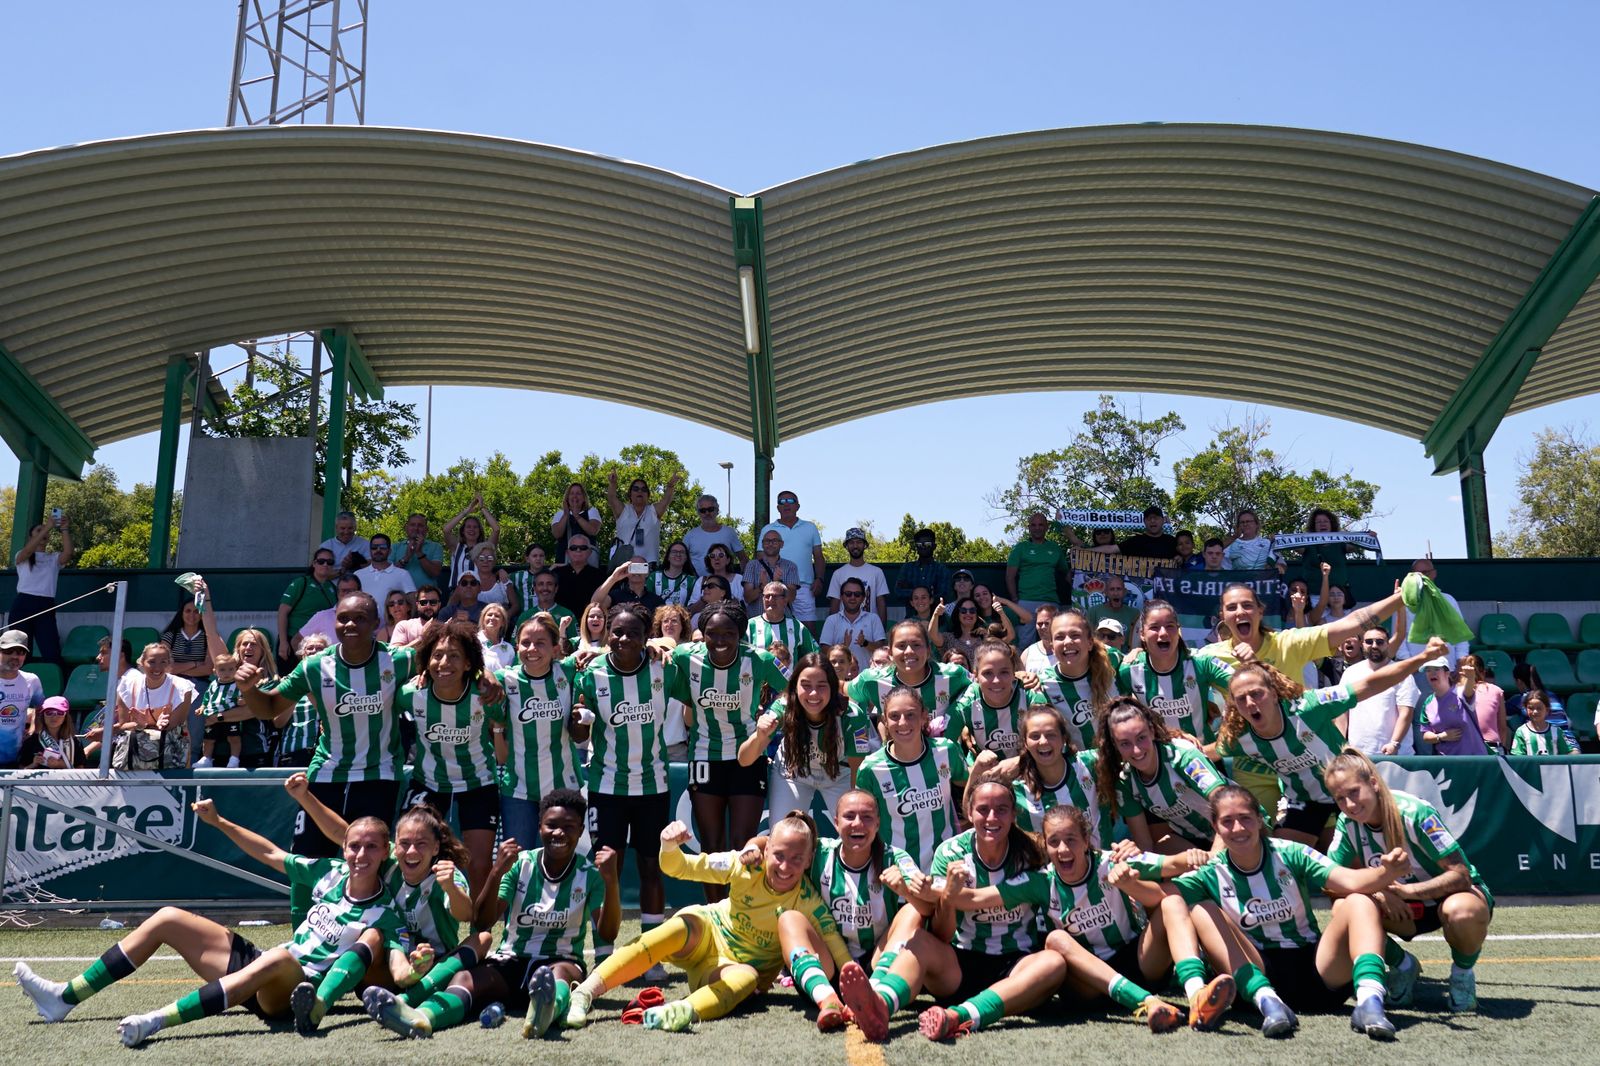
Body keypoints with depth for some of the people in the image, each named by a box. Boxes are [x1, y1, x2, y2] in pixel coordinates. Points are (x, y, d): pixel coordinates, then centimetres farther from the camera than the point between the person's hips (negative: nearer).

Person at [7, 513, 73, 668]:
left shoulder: (54, 558, 16)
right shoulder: (22, 556, 10)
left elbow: (68, 553, -6)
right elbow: (28, 549, -14)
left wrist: (65, 530, -16)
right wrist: (47, 527, -20)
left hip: (46, 608, 2)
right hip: (23, 605, -2)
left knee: (53, 654, -7)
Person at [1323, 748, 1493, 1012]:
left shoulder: (1414, 813, -27)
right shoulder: (1348, 822, -13)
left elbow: (1461, 875, -29)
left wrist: (1407, 890, -40)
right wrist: (1375, 890, -29)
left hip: (1456, 892, -4)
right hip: (1407, 910, 4)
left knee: (1460, 912, -41)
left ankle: (1463, 973, -6)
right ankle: (1402, 965, 4)